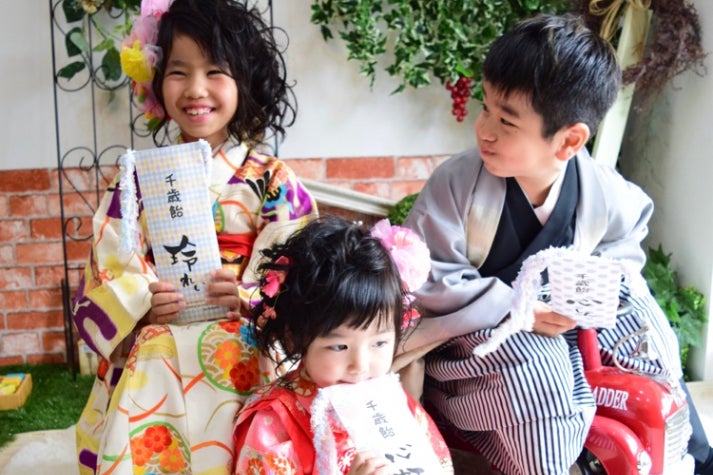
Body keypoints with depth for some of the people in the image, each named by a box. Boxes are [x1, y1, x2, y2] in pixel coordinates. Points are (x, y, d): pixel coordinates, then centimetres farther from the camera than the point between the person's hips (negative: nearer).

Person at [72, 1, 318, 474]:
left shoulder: (271, 180, -2)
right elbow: (106, 276, 4)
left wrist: (249, 298, -21)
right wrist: (141, 305, -15)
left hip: (244, 363, -1)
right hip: (151, 371, 2)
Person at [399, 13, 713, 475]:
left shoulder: (607, 194, -15)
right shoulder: (456, 182, -24)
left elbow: (621, 254, 4)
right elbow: (428, 281, -23)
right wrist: (518, 308, -28)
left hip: (555, 321, 4)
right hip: (472, 330, -4)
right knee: (537, 368, -30)